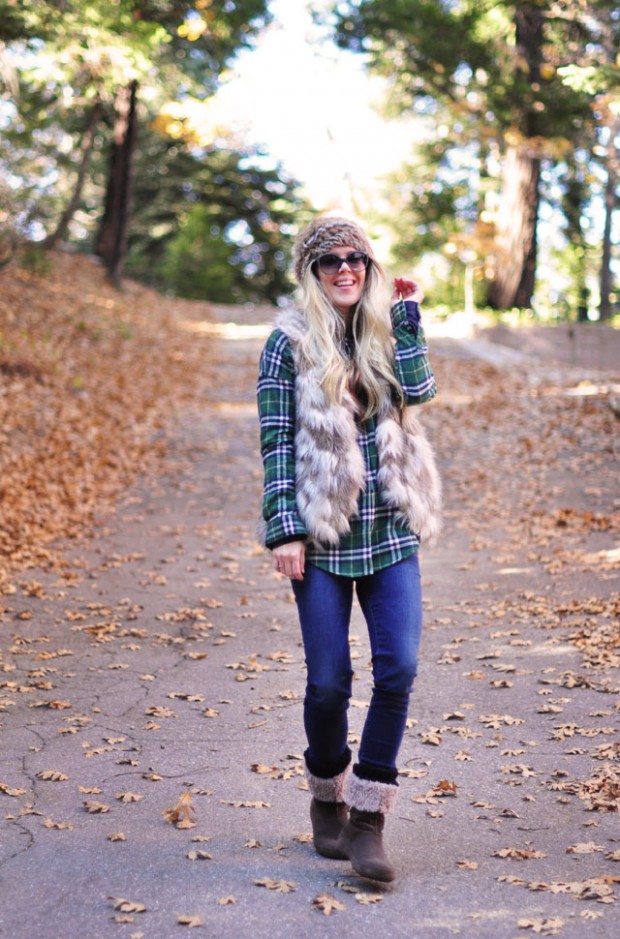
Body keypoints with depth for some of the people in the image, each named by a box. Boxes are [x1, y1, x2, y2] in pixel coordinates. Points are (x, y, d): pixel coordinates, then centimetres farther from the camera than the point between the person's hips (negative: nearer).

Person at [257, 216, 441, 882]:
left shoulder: (384, 335, 11)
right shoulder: (290, 342, 0)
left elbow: (419, 389, -9)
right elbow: (276, 441, -4)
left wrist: (406, 316, -4)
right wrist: (283, 529, -10)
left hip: (390, 529, 3)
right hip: (321, 533, -3)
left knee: (399, 666, -8)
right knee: (328, 681, 1)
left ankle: (368, 821, 2)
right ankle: (327, 799, 27)